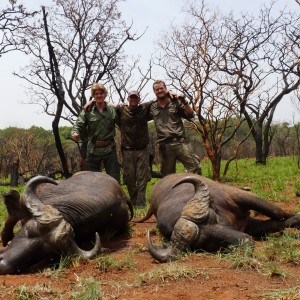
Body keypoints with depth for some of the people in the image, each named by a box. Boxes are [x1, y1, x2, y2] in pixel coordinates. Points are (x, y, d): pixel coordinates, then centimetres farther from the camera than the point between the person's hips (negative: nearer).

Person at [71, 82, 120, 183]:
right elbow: (78, 124, -7)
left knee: (114, 178, 4)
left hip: (109, 149, 0)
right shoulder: (88, 111, -1)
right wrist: (75, 133, -28)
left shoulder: (112, 110, 2)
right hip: (93, 150, 0)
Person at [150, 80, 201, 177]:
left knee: (195, 167, -10)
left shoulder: (175, 102, 7)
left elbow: (190, 115, 4)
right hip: (165, 146, 1)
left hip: (181, 142, -1)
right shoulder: (152, 107, 10)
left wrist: (185, 102, -10)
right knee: (168, 175, 8)